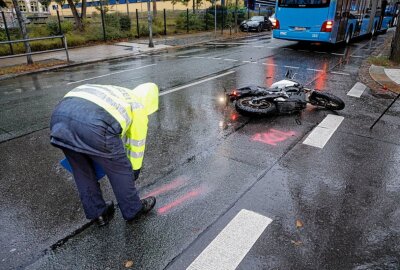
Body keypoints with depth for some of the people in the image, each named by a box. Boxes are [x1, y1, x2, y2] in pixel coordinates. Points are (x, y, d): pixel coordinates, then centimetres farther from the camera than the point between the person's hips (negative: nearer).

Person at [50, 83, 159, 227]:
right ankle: (133, 210, 37)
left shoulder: (114, 94, 39)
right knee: (120, 169, 17)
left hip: (60, 115, 7)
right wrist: (135, 170, 44)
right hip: (92, 124, -7)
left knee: (82, 171, 27)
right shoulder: (138, 106, 22)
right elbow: (137, 143, 29)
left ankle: (98, 213, 42)